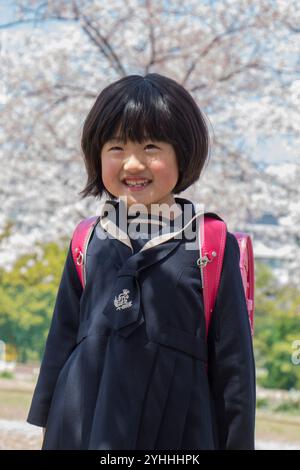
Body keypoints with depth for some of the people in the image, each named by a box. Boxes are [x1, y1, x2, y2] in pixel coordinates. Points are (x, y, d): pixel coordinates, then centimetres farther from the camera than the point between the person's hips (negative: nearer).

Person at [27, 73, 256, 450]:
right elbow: (62, 338, 13)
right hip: (85, 424, 3)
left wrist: (237, 442, -1)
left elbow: (233, 359, -1)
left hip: (179, 430, -3)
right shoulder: (88, 243, 7)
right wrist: (48, 420, 13)